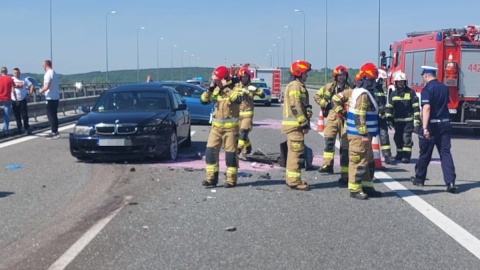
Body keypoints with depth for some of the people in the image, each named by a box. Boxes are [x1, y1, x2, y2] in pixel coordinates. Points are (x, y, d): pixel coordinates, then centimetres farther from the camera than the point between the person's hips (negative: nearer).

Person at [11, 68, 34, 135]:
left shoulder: (24, 80, 1)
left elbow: (32, 86, 4)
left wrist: (29, 93, -3)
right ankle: (19, 128, 15)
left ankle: (27, 128, 5)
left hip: (23, 100, -1)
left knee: (24, 115, -3)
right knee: (17, 116, 6)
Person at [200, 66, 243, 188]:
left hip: (231, 126, -5)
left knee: (231, 153, 0)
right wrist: (210, 88, -8)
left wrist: (226, 87, -27)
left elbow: (238, 99, -29)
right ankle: (211, 178, 5)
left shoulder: (234, 88, -8)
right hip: (216, 126, 5)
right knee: (210, 151, -1)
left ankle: (231, 179, 9)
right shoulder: (215, 89, 8)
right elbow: (203, 100, 4)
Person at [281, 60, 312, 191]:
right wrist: (304, 124, -18)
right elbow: (295, 107, -20)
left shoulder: (298, 86, 21)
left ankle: (291, 179, 21)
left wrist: (305, 123, 10)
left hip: (296, 125, 11)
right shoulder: (295, 86, -12)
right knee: (296, 152, -9)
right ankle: (294, 181, -7)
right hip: (295, 125, -11)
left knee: (293, 152, 14)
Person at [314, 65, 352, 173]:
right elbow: (317, 96, 13)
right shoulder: (329, 87, 6)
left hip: (345, 117, 0)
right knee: (329, 141, -3)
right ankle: (327, 165, 0)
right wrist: (325, 104, 0)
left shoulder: (350, 88, 3)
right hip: (332, 117, 1)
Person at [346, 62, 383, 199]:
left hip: (361, 134, 11)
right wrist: (364, 134, -22)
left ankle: (367, 187, 25)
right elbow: (359, 116, -23)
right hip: (359, 135, -11)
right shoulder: (363, 94, -17)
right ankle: (354, 189, 1)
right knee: (359, 162, -5)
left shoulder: (362, 92, 17)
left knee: (369, 161, 17)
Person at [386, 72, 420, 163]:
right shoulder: (393, 94, 11)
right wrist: (389, 119, 7)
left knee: (406, 137, -9)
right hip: (397, 121, 5)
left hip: (408, 120, -4)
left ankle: (406, 156, -8)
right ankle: (400, 154, 23)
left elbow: (416, 107, -3)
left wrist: (417, 120, -8)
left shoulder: (411, 93, -1)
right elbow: (389, 107, 13)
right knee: (398, 138, 10)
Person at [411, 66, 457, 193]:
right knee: (445, 152, 3)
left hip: (432, 125, -5)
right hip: (445, 124, 6)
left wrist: (425, 127, -29)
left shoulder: (427, 89, -12)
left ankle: (419, 178, 26)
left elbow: (426, 108, -24)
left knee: (425, 153, 10)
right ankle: (450, 182, -8)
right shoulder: (444, 88, 11)